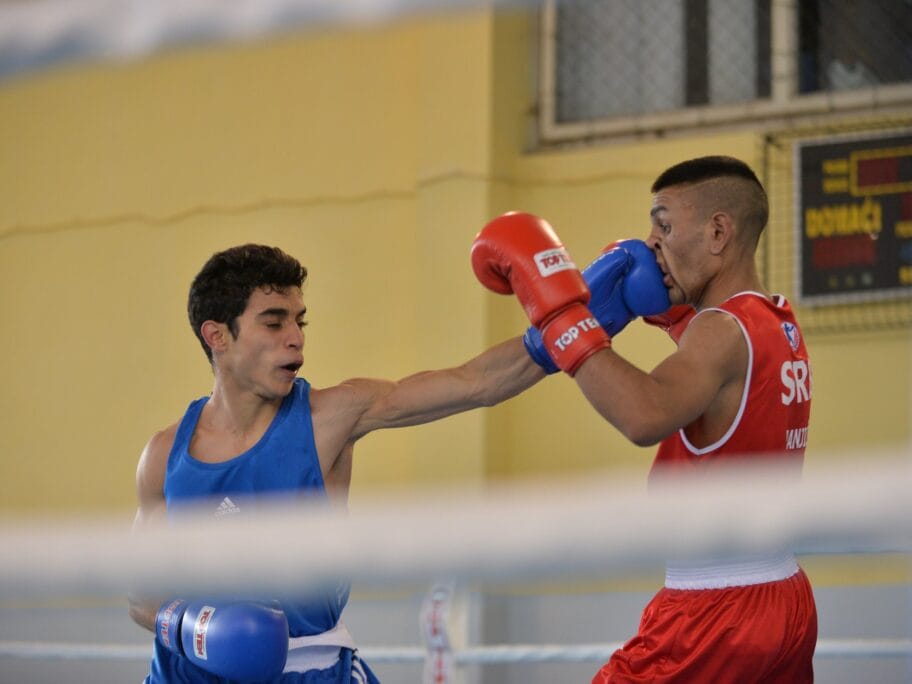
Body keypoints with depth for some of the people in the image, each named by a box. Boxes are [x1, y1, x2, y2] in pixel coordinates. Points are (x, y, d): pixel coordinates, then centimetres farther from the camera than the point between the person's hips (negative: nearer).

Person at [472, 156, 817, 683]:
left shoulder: (723, 330, -17)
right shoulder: (782, 325, 10)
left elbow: (646, 416, -37)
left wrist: (552, 299, -32)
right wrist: (671, 309, 21)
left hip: (714, 608, -9)